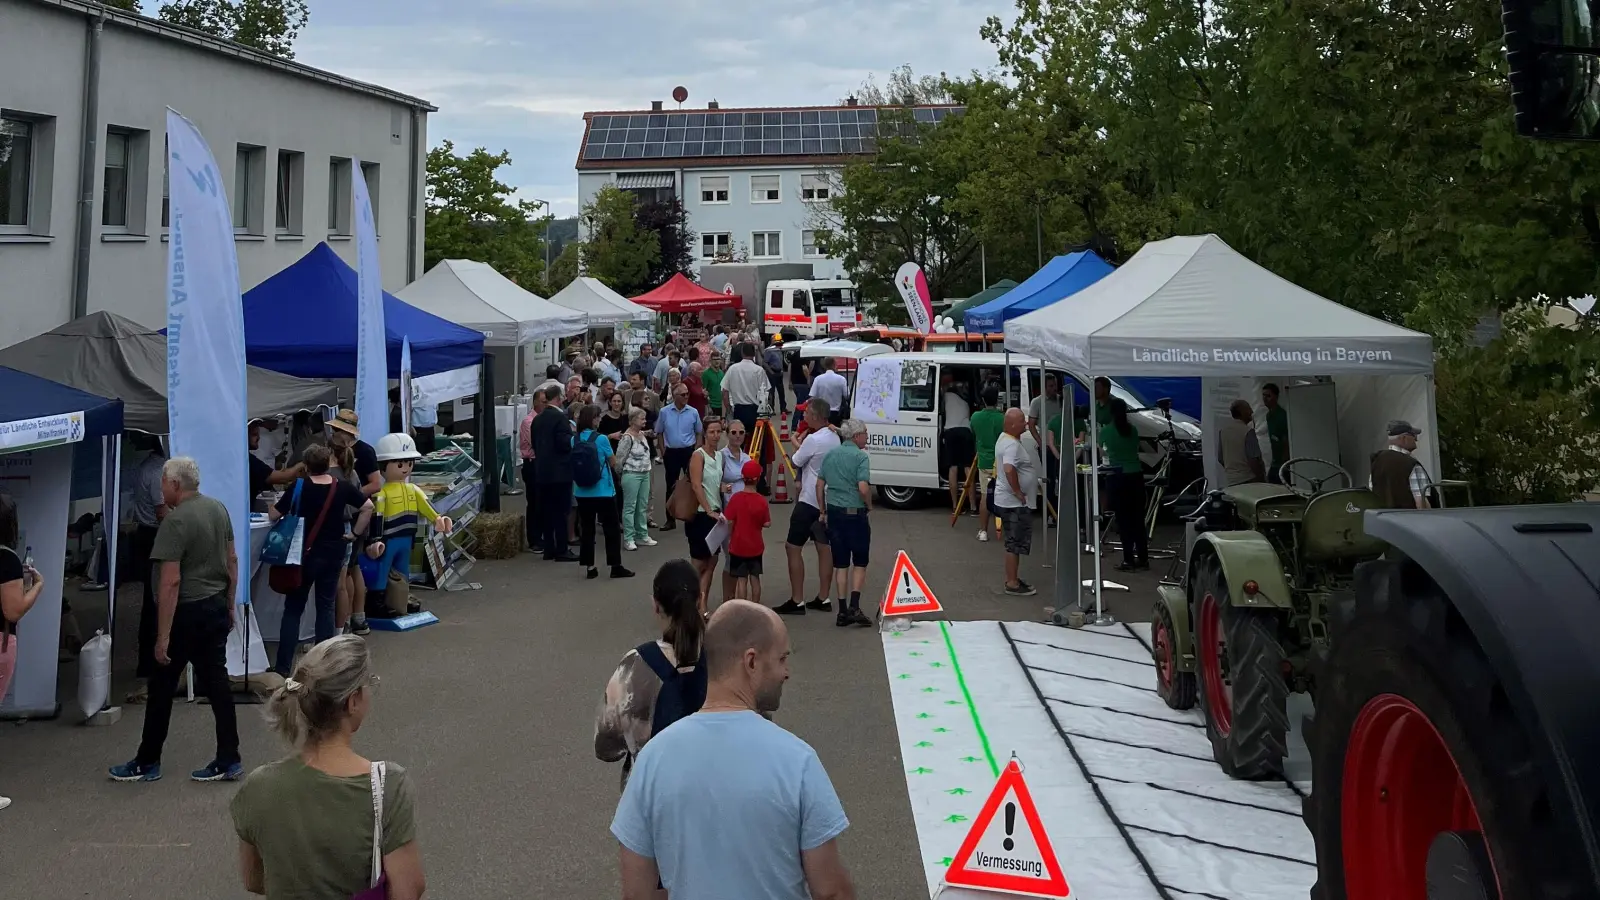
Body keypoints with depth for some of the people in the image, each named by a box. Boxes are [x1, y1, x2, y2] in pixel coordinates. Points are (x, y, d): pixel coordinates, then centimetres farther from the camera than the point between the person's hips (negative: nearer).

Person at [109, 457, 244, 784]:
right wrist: (229, 606, 21)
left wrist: (163, 636, -20)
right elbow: (232, 561, 13)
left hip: (187, 612, -7)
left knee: (162, 686, 6)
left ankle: (147, 763, 18)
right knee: (216, 682, 9)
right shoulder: (219, 509, 6)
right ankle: (229, 761, 10)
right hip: (217, 607, 8)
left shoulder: (176, 520, -19)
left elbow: (171, 581, -22)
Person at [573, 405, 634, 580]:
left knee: (586, 528, 10)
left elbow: (574, 463, 8)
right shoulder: (601, 439, -13)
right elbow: (611, 462, -1)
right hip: (603, 491, -4)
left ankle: (589, 567, 12)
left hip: (582, 491, 4)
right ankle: (616, 566, 8)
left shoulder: (575, 439, -1)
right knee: (611, 528, 6)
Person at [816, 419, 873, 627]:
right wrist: (869, 506, -2)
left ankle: (842, 611, 9)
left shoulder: (831, 454, 8)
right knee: (860, 562, 7)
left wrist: (823, 511, 17)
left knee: (840, 563, 10)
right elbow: (863, 488, -20)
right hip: (855, 514, -5)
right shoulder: (860, 456, -11)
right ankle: (854, 607, -5)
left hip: (834, 513, 5)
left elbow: (820, 485, 10)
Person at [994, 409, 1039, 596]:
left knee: (1015, 542, 18)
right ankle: (1013, 584, 2)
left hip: (1009, 501, 11)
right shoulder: (1012, 445, -23)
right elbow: (1009, 469, -39)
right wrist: (1018, 493, -27)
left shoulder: (1006, 439, 11)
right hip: (1014, 502, -11)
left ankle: (1013, 579, 27)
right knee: (1016, 543, -4)